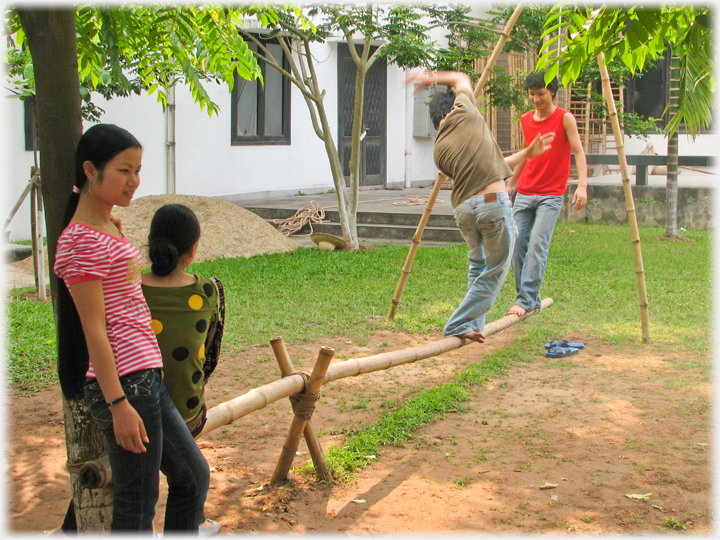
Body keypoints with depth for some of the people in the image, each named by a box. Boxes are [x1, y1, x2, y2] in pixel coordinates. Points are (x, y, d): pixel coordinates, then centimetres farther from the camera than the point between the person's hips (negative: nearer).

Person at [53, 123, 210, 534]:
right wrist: (118, 403, -19)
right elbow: (94, 329, -17)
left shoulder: (109, 230, 16)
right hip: (123, 383, -10)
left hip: (147, 377, 10)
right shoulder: (83, 239, -13)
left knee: (194, 475, 18)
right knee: (138, 503, 0)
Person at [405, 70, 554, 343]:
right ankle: (459, 325, 6)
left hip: (463, 208, 6)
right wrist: (432, 78, 38)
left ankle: (472, 325, 25)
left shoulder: (439, 150, 18)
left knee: (478, 265, 25)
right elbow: (462, 79, 27)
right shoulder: (464, 113, 4)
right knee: (495, 270, 6)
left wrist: (526, 153, 29)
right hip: (494, 203, -6)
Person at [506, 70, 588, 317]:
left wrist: (582, 185, -26)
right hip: (524, 193, 6)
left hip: (551, 195, -5)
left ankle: (526, 301, -14)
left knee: (538, 245, -17)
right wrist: (510, 184, 29)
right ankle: (529, 297, 11)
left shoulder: (565, 119, -6)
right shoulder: (525, 120, 11)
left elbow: (578, 152, -12)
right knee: (516, 245, -1)